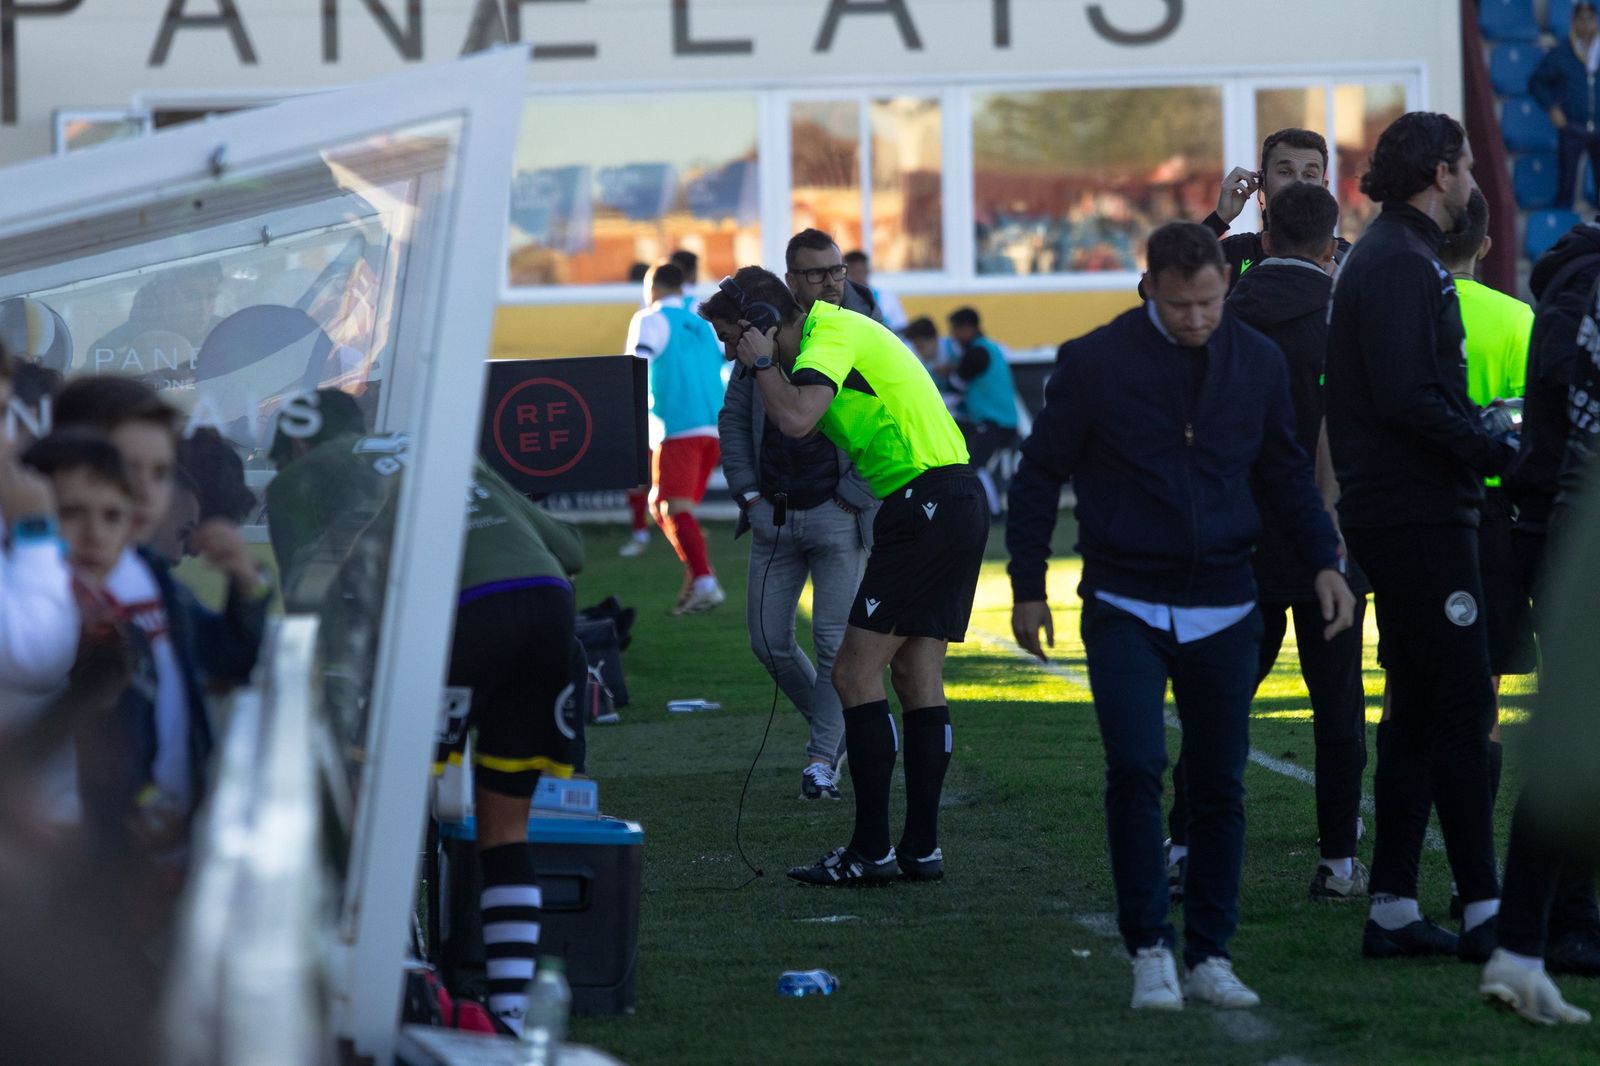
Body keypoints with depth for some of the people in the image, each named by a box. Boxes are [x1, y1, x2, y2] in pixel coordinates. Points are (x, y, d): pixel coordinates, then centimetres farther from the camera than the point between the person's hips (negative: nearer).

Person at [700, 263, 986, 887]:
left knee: (856, 673, -8)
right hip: (953, 503, 10)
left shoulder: (831, 333, -11)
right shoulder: (835, 331, 20)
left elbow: (795, 421, -26)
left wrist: (762, 363, -10)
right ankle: (921, 848, 11)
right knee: (917, 678, 10)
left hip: (927, 503, -10)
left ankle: (870, 852, -8)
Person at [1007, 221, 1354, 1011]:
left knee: (1219, 789, 4)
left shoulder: (1258, 362, 5)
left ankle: (1210, 958, 13)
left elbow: (1286, 473, 17)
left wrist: (1324, 561, 6)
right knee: (1136, 770, -15)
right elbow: (1040, 474, 4)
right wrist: (1028, 587, 3)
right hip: (1125, 610, -3)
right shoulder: (1096, 363, -5)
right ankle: (1149, 951, -4)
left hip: (1223, 611, 3)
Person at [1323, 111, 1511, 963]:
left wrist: (1480, 440, 11)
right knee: (1461, 709, -9)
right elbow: (1406, 397, -22)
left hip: (1400, 516, 11)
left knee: (1418, 713, 12)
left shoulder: (1389, 256, 19)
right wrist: (1494, 452, -18)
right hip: (1420, 516, -11)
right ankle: (1484, 910, -9)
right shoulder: (1402, 263, -13)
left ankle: (1392, 909, 14)